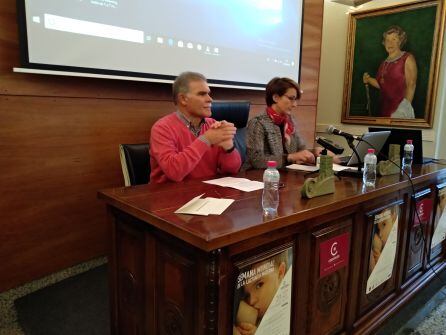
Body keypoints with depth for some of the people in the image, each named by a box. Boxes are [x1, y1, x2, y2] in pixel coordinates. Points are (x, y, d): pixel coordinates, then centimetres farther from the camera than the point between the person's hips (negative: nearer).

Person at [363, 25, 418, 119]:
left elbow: (411, 85, -10)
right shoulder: (384, 63, 15)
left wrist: (406, 107, -18)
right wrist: (369, 80, 2)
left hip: (399, 108, -6)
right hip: (384, 107, 6)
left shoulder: (407, 58, -3)